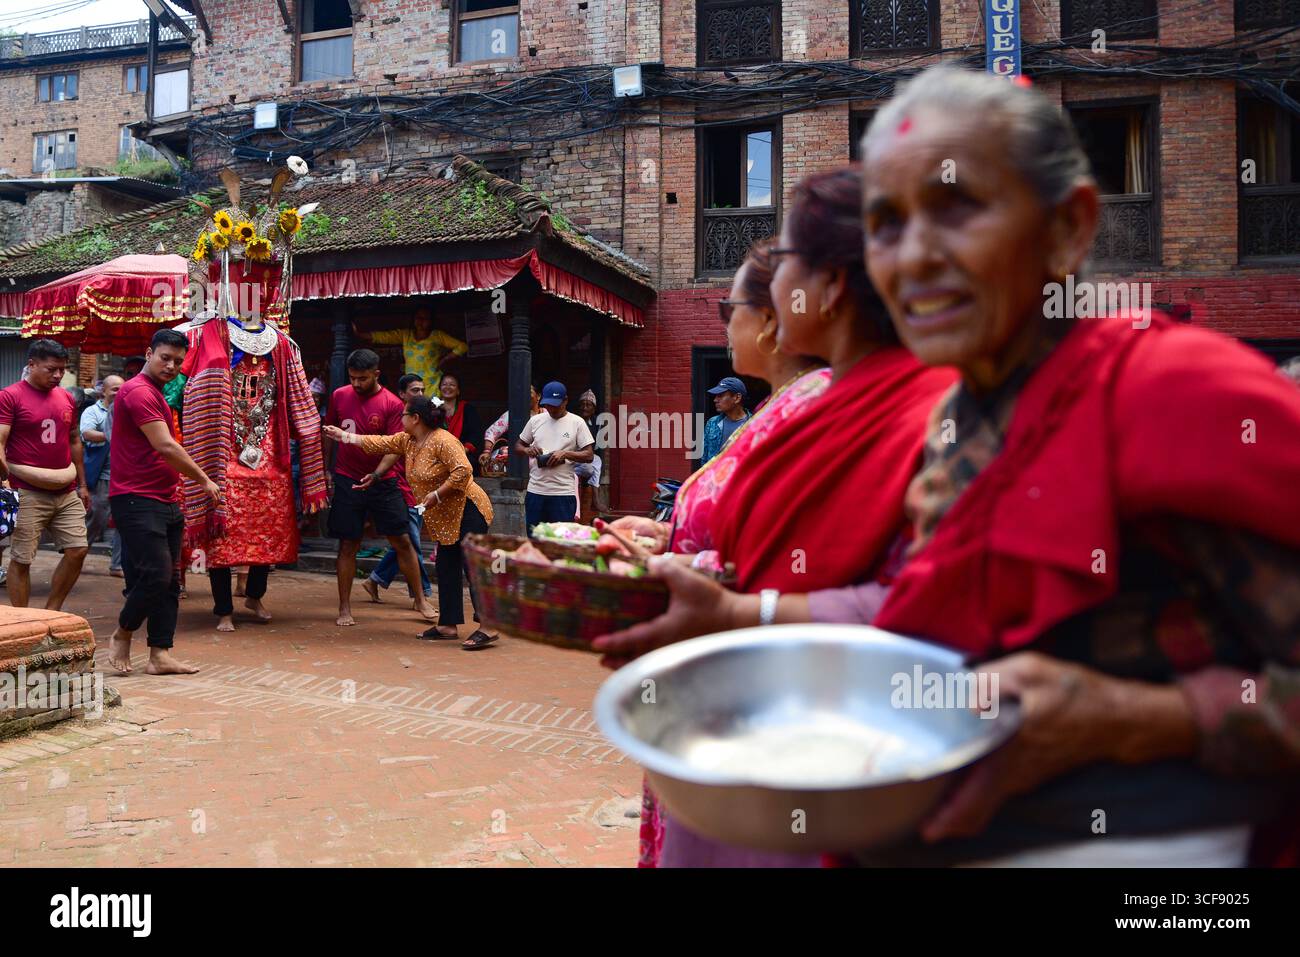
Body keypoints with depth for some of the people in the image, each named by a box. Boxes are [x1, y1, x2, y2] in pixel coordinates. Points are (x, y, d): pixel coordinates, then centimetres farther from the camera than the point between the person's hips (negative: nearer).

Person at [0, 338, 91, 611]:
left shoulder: (66, 397, 12)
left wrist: (82, 484, 19)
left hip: (67, 493, 6)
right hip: (28, 495, -6)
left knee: (77, 551, 4)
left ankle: (50, 613, 20)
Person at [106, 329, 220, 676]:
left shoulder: (156, 394, 20)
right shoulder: (138, 391, -12)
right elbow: (165, 446, -18)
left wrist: (176, 499, 16)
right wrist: (204, 480, -10)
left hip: (165, 502, 10)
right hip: (137, 501, -10)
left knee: (169, 581, 7)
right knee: (156, 574, -13)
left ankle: (161, 655, 9)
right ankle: (122, 635, 10)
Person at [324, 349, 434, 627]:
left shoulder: (392, 404, -7)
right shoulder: (339, 396, 3)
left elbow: (395, 448, -12)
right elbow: (330, 434, 14)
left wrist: (376, 474, -27)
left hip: (383, 481, -1)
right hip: (347, 481, 2)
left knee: (402, 541, 1)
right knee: (348, 544, 3)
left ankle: (421, 599, 13)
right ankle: (344, 608, 12)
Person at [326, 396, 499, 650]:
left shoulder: (443, 440, -19)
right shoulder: (407, 441, 11)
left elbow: (463, 471, -26)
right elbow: (379, 444, 19)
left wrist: (437, 494, -22)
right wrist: (344, 436, 20)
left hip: (467, 510, -10)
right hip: (446, 517, 10)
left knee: (473, 567, -13)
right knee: (447, 568, 12)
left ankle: (487, 627, -15)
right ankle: (448, 625, 19)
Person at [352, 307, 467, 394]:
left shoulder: (437, 336, 4)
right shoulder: (405, 335, 14)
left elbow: (462, 347, 2)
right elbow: (381, 337, 7)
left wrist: (443, 361, -3)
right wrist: (357, 333, -4)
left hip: (432, 389, -4)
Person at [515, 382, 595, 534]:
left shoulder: (577, 423, 0)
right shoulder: (535, 420, 9)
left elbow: (589, 455, -3)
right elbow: (518, 446, 17)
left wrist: (565, 454, -17)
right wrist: (527, 450, -6)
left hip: (564, 492, -3)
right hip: (535, 491, 3)